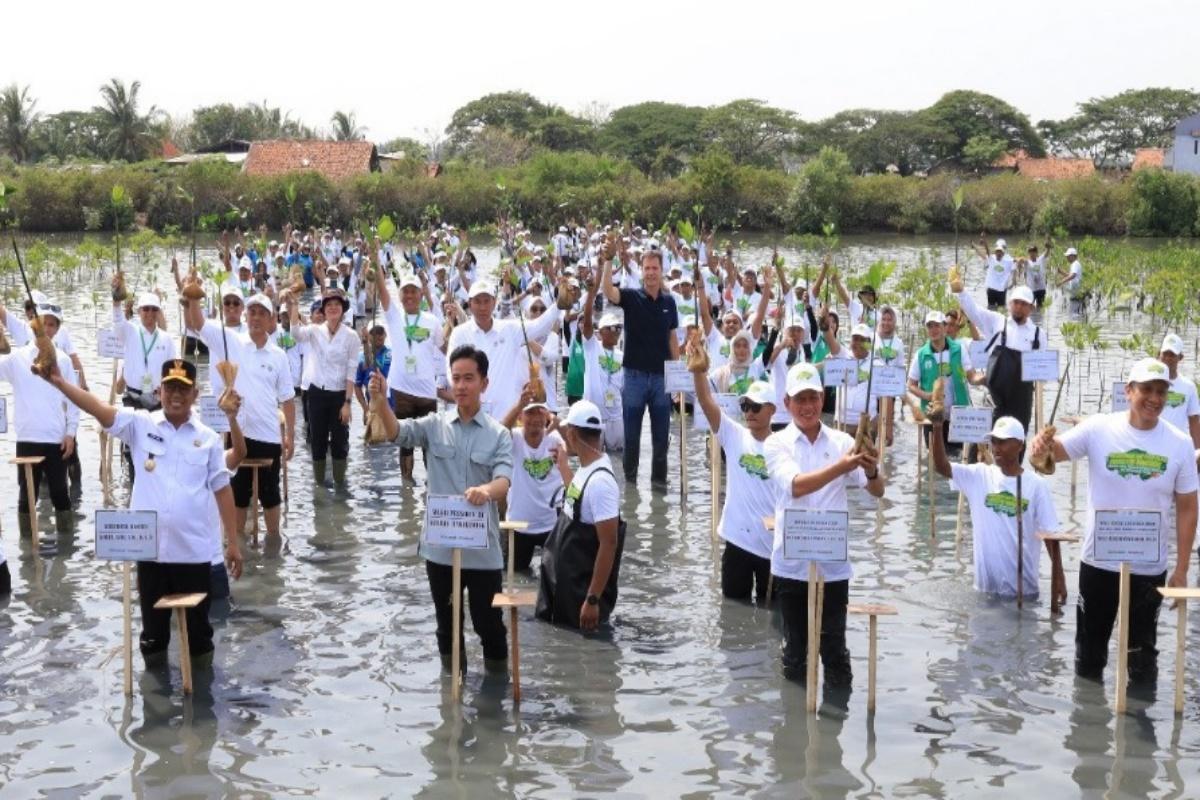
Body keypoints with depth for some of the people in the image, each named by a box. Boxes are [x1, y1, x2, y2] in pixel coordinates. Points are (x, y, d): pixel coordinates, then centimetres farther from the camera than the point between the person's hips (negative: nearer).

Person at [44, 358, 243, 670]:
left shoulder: (208, 438, 1)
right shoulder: (140, 425, 0)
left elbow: (222, 489, 3)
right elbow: (99, 410, -12)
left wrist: (233, 543, 2)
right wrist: (59, 382, -27)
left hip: (193, 549, 0)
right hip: (149, 546, 0)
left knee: (197, 619, 11)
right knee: (153, 619, 13)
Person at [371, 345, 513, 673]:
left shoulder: (499, 434, -2)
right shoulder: (435, 425, 2)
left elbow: (504, 480, -17)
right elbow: (397, 433, -15)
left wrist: (486, 490, -41)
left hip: (482, 548, -2)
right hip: (440, 545, 2)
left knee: (489, 622, 7)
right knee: (446, 623, 15)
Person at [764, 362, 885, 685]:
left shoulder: (842, 441, 3)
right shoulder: (776, 443, -2)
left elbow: (878, 492, -2)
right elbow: (796, 485, -20)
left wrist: (871, 471, -25)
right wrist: (840, 467, -34)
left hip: (833, 563, 1)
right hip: (792, 563, -1)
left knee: (834, 646, 4)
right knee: (794, 646, 10)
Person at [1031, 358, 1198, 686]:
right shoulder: (1099, 428, -9)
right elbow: (1055, 450, -9)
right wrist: (1042, 446, -35)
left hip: (1149, 569, 0)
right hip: (1098, 563, 0)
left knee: (1142, 654, 12)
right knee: (1089, 650, 15)